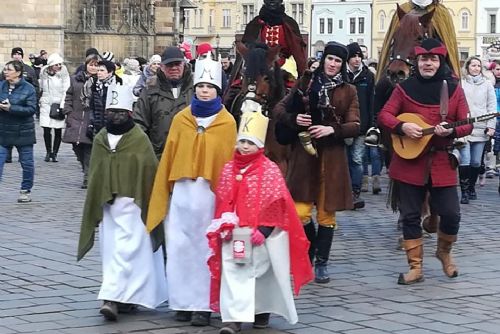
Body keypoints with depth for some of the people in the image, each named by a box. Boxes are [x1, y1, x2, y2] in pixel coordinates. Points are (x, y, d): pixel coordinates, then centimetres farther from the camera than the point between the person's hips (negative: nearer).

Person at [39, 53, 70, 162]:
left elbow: (66, 91, -5)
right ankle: (48, 152, 10)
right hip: (46, 104, 2)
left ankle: (55, 153, 8)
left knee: (58, 130, -1)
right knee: (46, 129, -4)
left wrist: (62, 106, -11)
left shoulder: (63, 74, -3)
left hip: (59, 104, -2)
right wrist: (39, 102, 15)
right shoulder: (44, 74, 6)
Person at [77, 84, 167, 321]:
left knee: (125, 249, -5)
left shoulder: (140, 139, -2)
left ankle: (112, 298, -7)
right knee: (111, 250, 3)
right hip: (106, 204, 3)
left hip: (132, 204, -3)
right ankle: (128, 297, 7)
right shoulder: (100, 140, 5)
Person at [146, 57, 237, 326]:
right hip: (182, 192, 2)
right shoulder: (181, 119, 7)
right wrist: (164, 193, 5)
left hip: (211, 193, -2)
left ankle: (203, 305, 8)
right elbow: (169, 157, 8)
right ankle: (184, 302, 13)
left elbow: (230, 162, 0)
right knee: (180, 248, 3)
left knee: (206, 248, 3)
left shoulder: (227, 122, 1)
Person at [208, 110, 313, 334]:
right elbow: (222, 202, 10)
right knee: (232, 271, -8)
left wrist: (263, 230, -14)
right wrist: (224, 226, -2)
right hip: (234, 233, 3)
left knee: (261, 271, 8)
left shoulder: (270, 170, -5)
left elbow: (276, 205, -8)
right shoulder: (229, 169, 7)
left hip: (262, 233, -2)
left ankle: (262, 310, 28)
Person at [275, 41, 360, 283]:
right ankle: (309, 253, 20)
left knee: (326, 213, 3)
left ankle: (321, 263, 14)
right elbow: (280, 109, 8)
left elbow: (354, 126, 1)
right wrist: (294, 119, -12)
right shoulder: (306, 83, 5)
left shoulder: (348, 91, 6)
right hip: (304, 152, 0)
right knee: (301, 211, -6)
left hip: (332, 156, 0)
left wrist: (332, 129, -15)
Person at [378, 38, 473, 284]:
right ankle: (415, 268, 13)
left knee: (451, 213, -2)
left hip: (442, 163, 0)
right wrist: (402, 127, -18)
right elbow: (384, 115, 0)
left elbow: (467, 125, 1)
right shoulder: (405, 87, 1)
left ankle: (444, 252, 27)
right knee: (410, 216, 3)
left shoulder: (453, 89, 1)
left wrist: (451, 131, -20)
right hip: (409, 162, 0)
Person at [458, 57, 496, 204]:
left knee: (476, 162, 6)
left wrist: (491, 126, 1)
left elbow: (492, 106, 9)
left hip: (481, 129, 2)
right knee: (465, 162, -10)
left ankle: (472, 188, 22)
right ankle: (465, 192, -3)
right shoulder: (460, 84, 4)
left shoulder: (487, 84, 11)